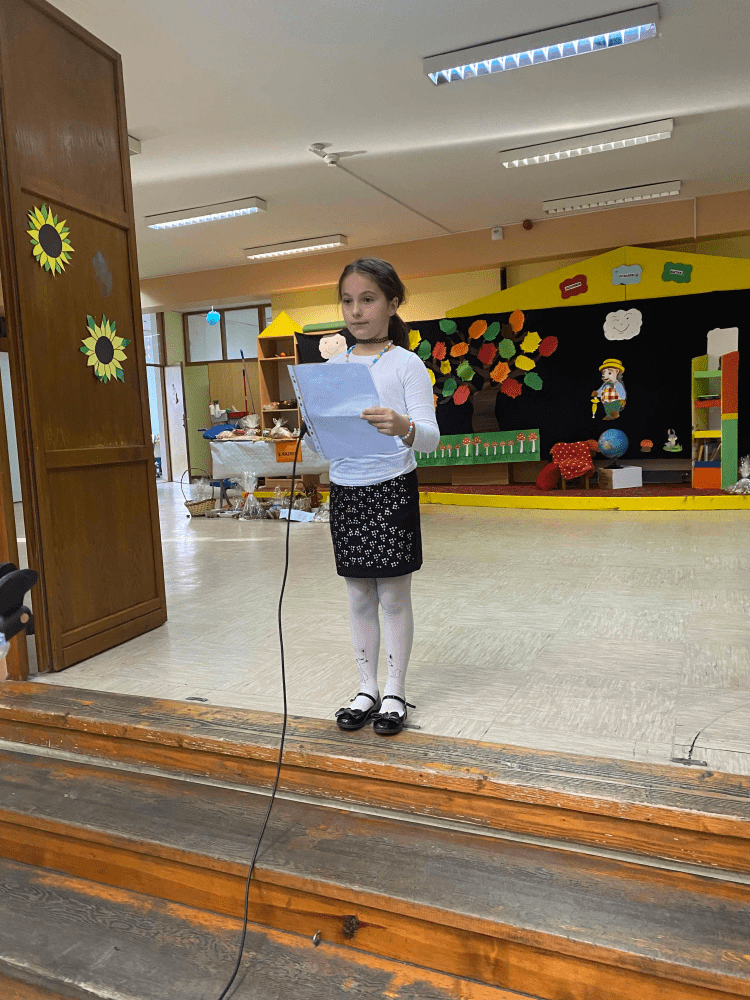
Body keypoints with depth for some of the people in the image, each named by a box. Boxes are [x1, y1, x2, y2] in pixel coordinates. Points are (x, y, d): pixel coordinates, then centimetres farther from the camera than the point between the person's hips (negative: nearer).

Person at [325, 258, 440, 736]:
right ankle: (367, 688, 27)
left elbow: (431, 436, -16)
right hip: (345, 490, 5)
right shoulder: (333, 365, 8)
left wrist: (404, 427, -36)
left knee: (394, 594, 5)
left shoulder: (406, 364, -7)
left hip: (392, 488, -4)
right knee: (359, 597, 13)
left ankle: (395, 691, 21)